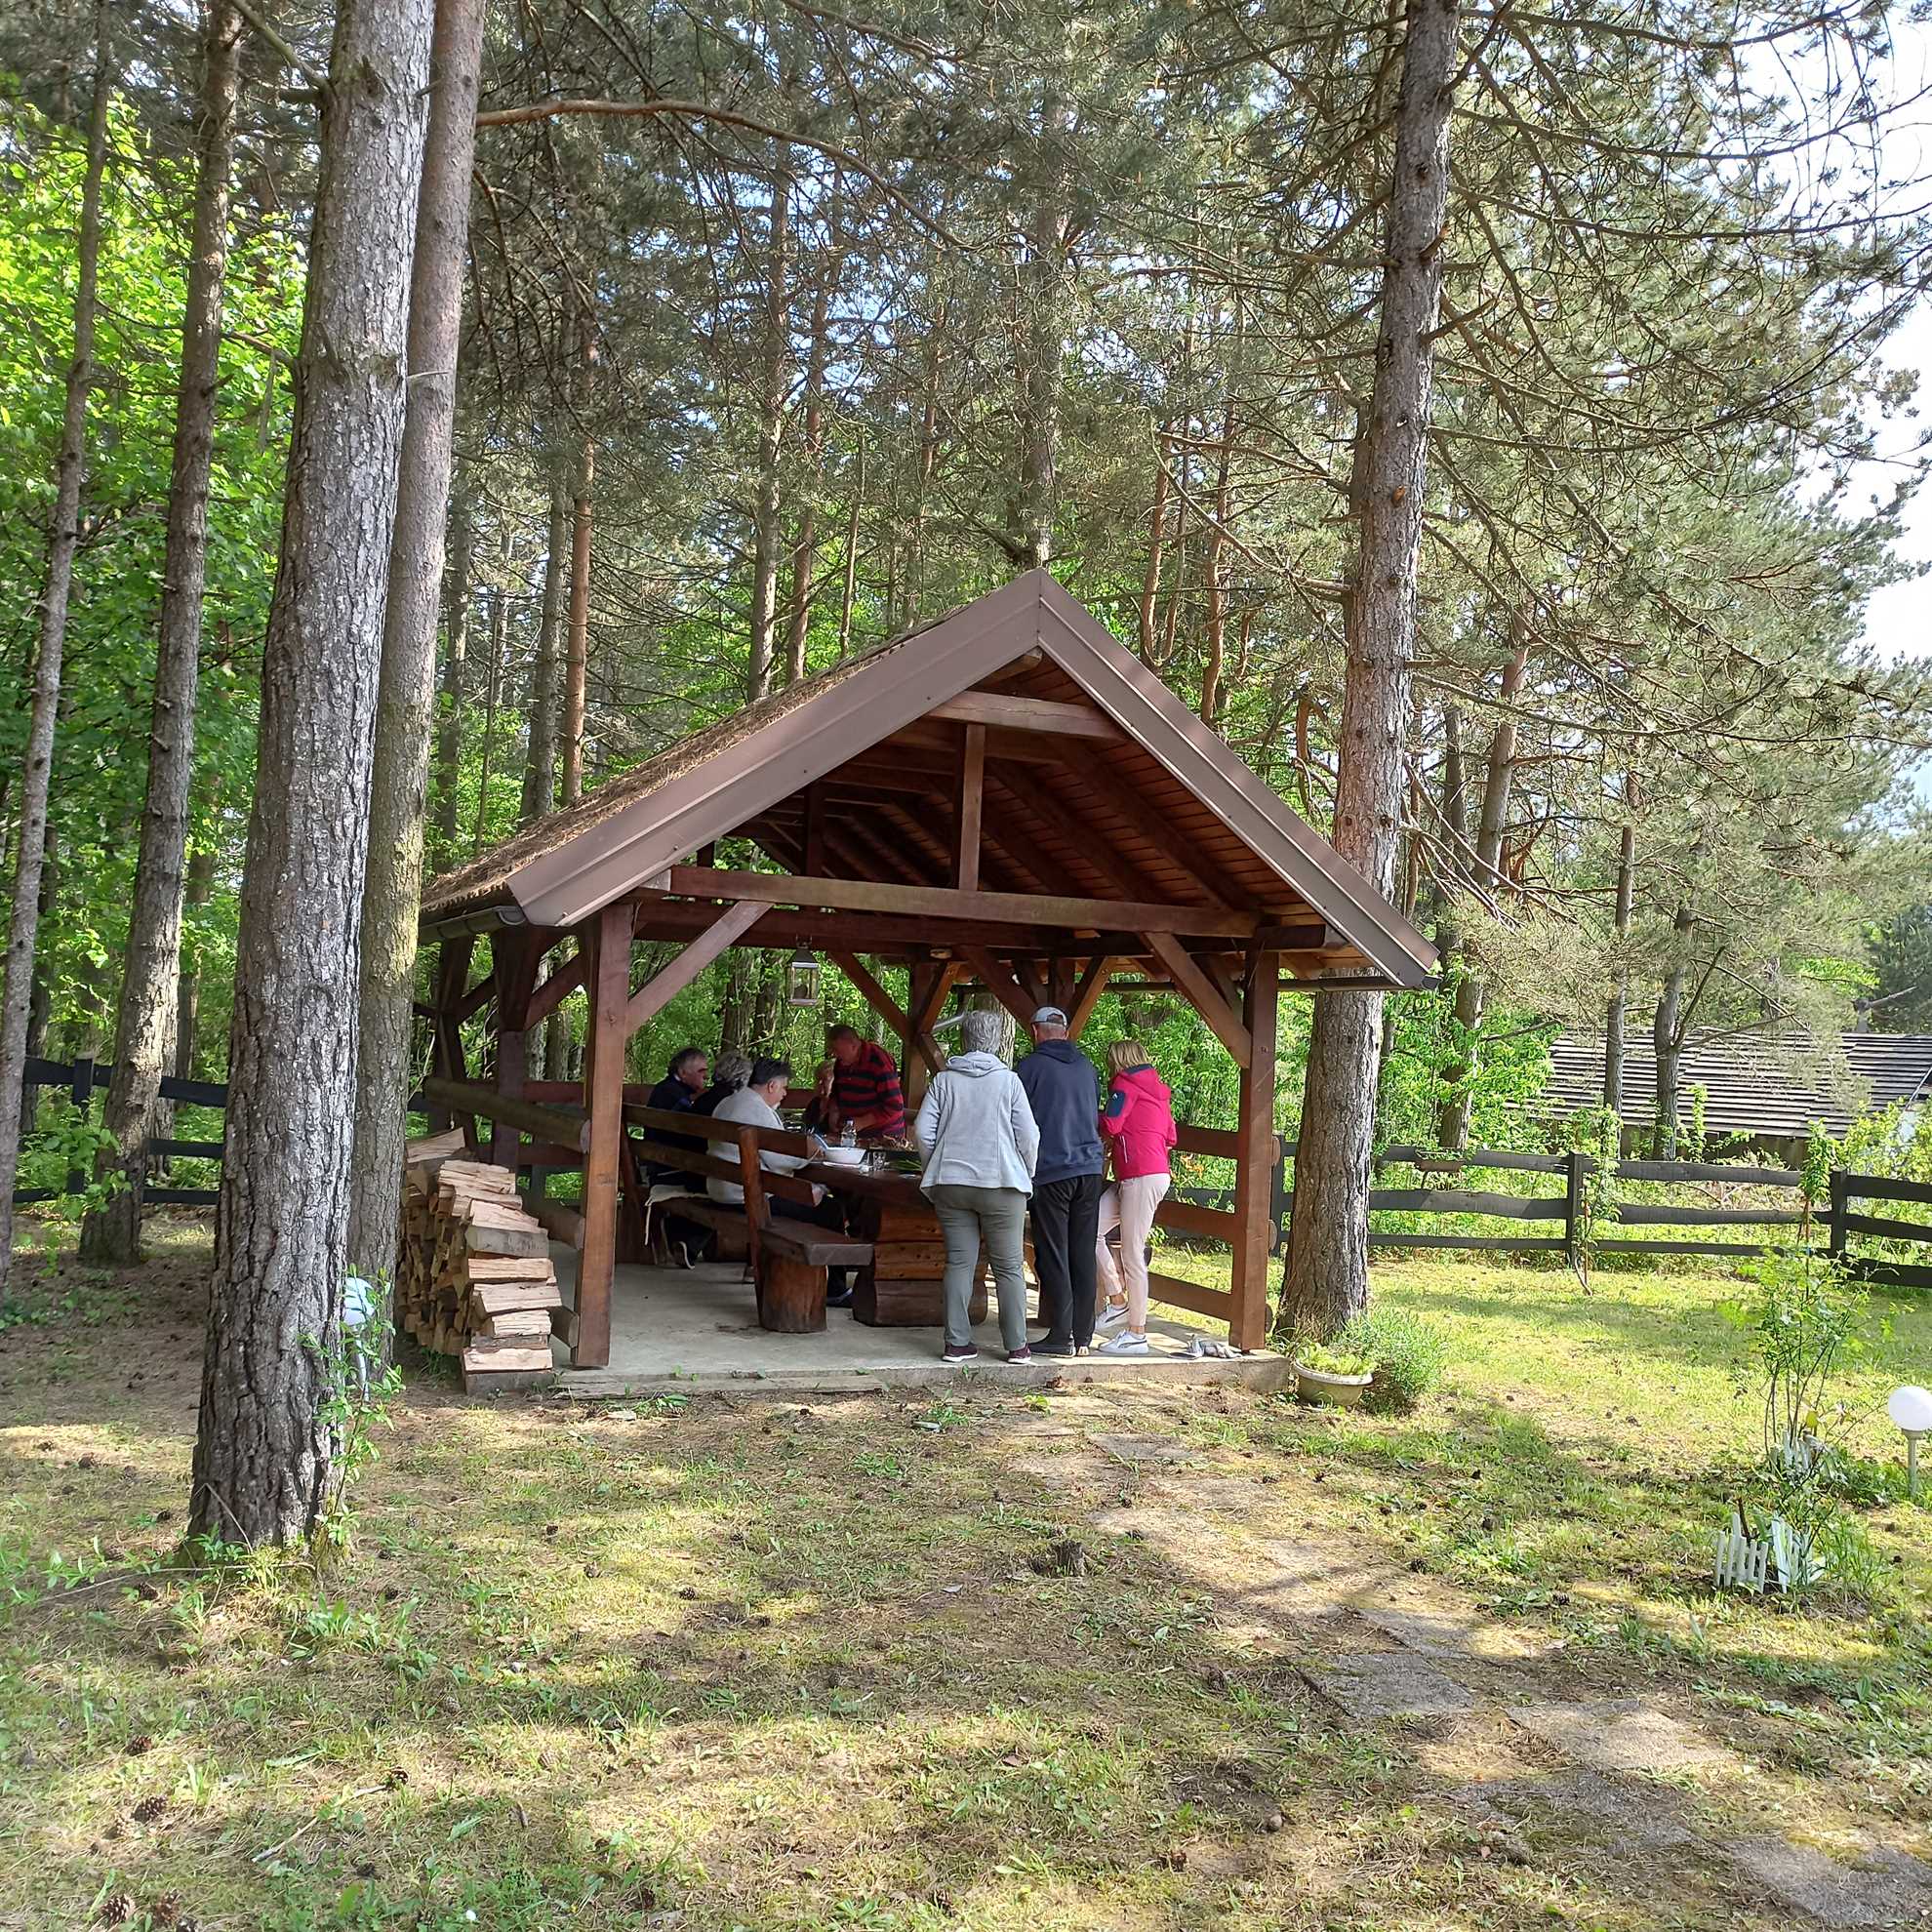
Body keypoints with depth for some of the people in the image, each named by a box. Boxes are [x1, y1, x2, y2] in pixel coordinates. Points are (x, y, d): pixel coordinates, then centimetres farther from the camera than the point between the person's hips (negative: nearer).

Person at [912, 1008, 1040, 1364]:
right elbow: (1028, 1136, -5)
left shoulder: (944, 1080, 3)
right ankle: (1016, 1346, 8)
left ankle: (957, 1343, 7)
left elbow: (922, 1131, 0)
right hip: (1001, 1184, -2)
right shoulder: (1008, 1080, -3)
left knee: (959, 1263, 8)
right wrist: (1026, 1174, 11)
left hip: (950, 1185, 2)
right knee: (1009, 1267, 6)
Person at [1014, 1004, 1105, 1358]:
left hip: (1051, 1171, -5)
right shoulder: (1087, 1067, 13)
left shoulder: (1031, 1066, -5)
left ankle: (1060, 1336, -1)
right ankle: (1083, 1336, 11)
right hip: (1090, 1168, 5)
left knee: (1053, 1257, -1)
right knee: (1083, 1255, 8)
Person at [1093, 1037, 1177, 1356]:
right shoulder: (1156, 1089, 22)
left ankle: (1136, 1334, -2)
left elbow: (1111, 1125, -12)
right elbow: (1170, 1136, 20)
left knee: (1132, 1255, -6)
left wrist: (1095, 1114, 10)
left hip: (1143, 1178, -9)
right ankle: (1117, 1303, 8)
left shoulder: (1125, 1082, -3)